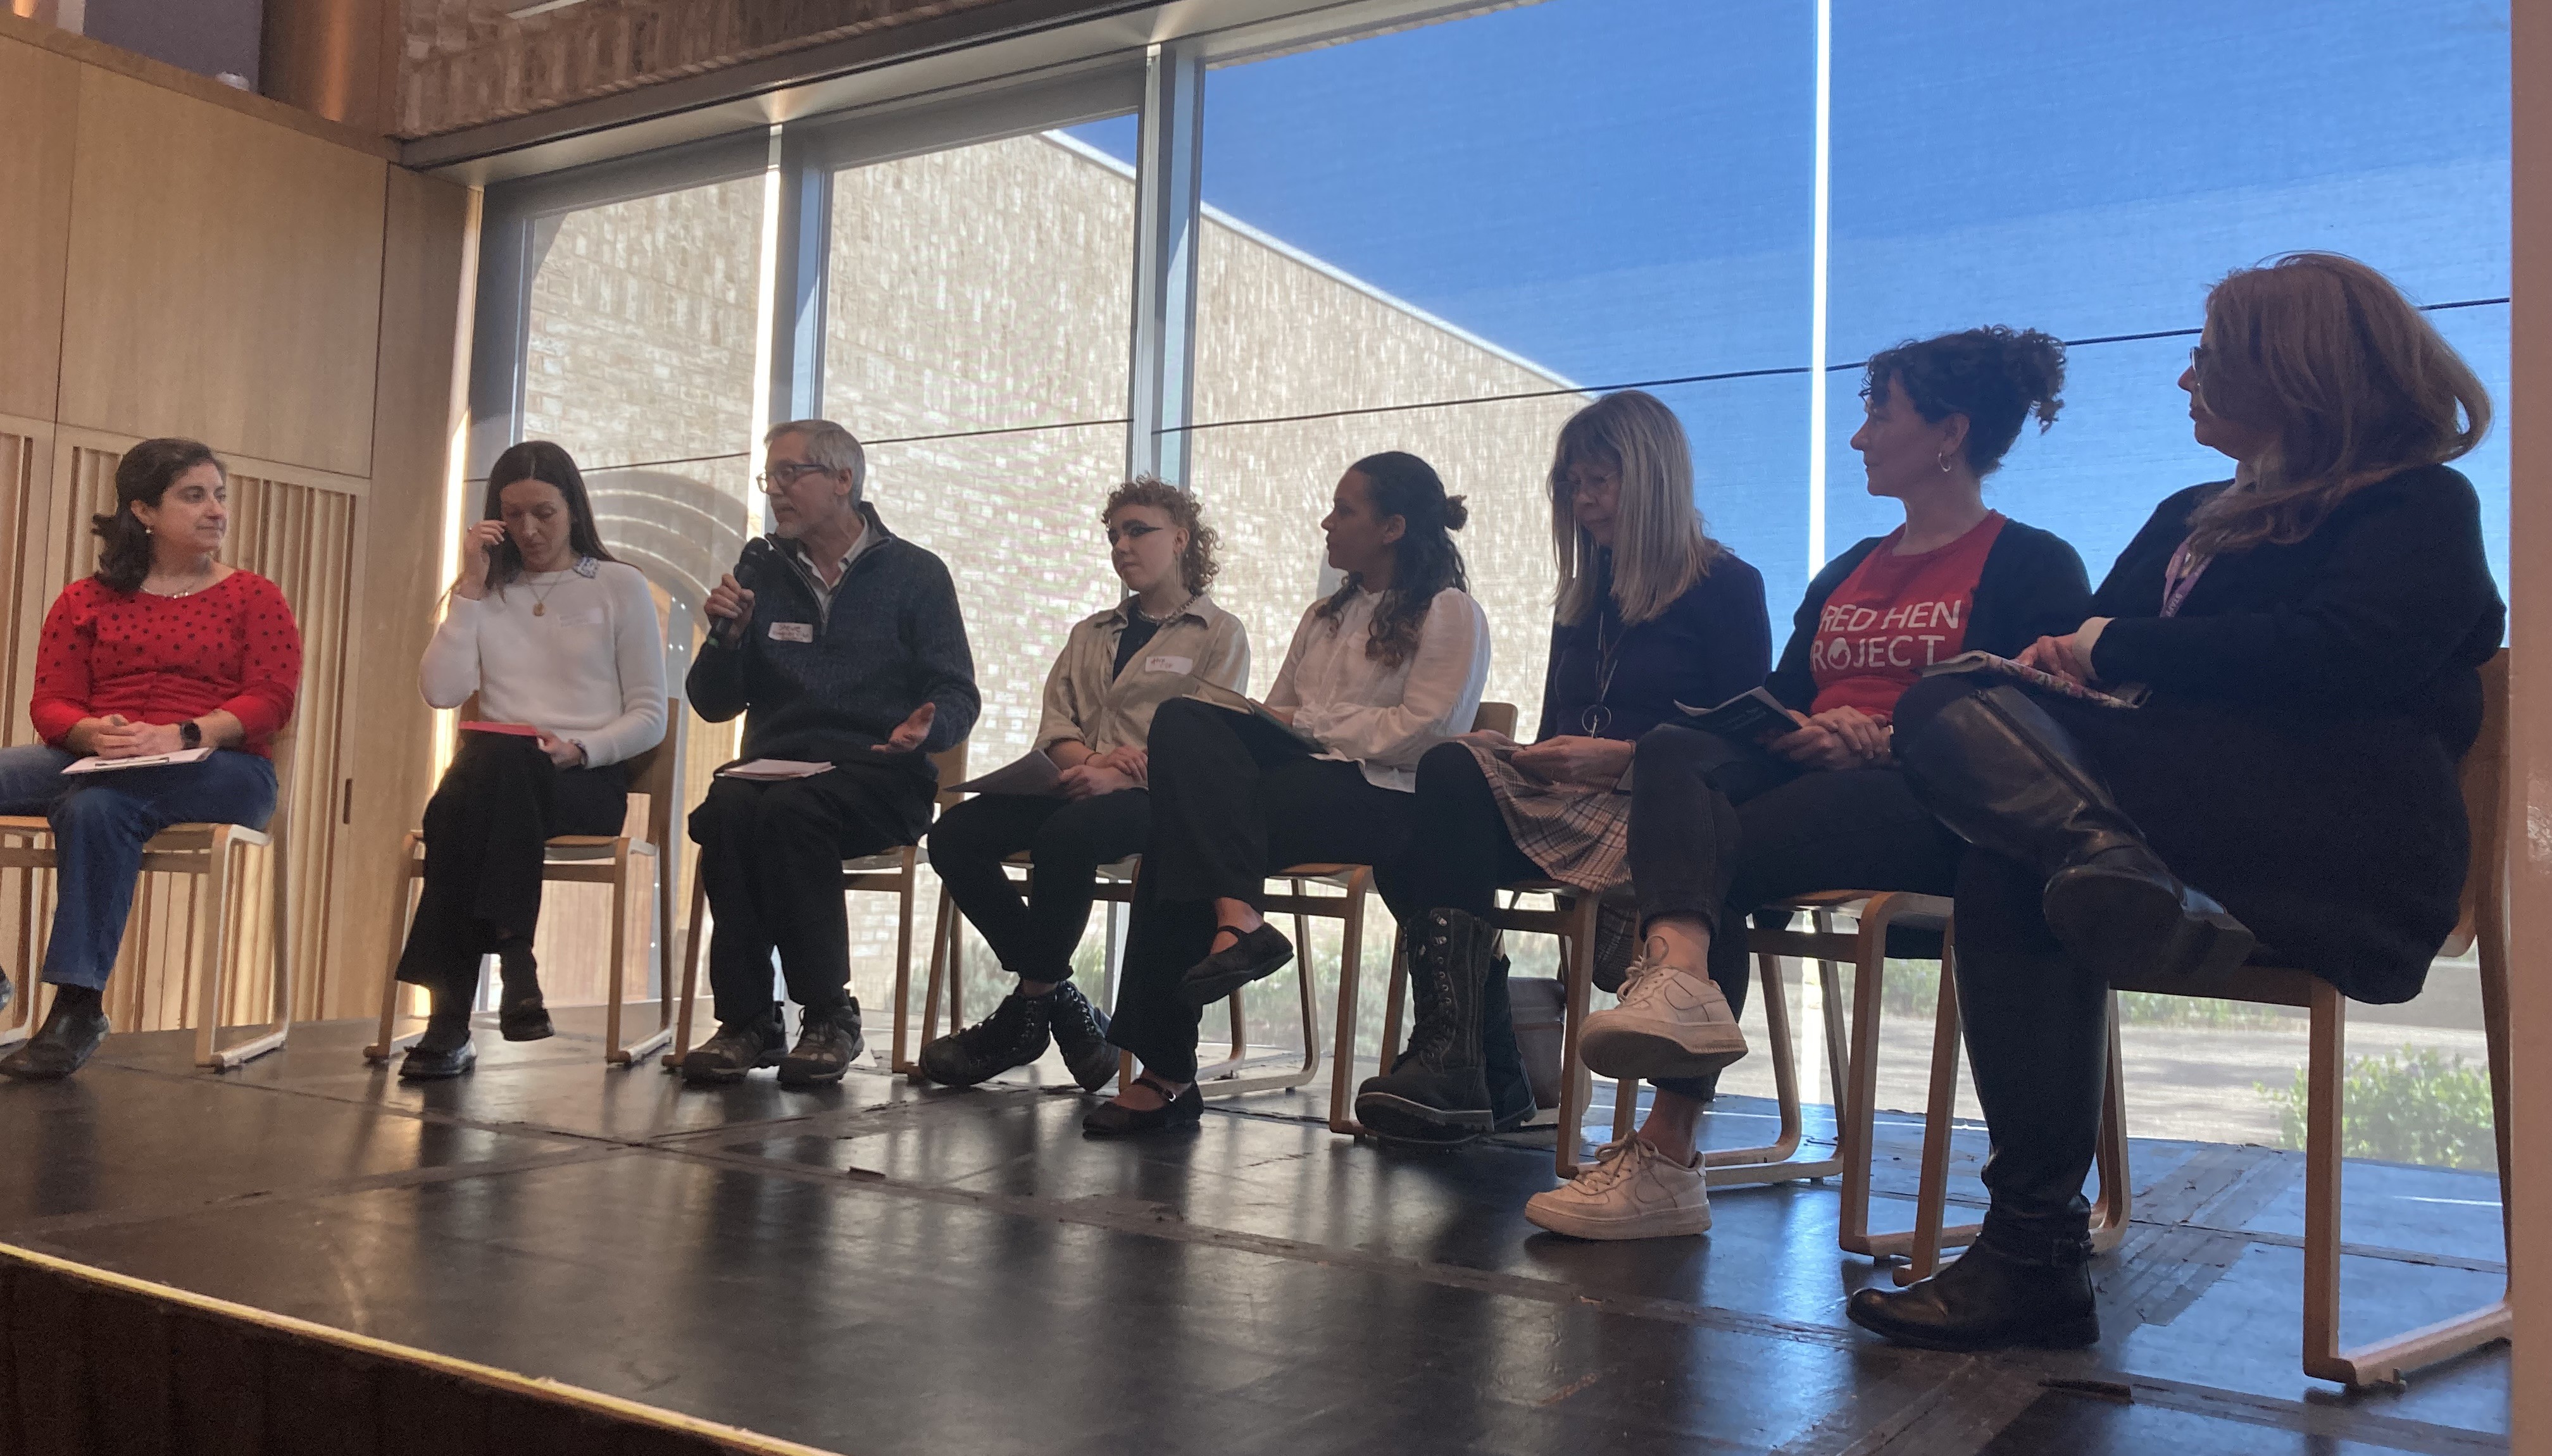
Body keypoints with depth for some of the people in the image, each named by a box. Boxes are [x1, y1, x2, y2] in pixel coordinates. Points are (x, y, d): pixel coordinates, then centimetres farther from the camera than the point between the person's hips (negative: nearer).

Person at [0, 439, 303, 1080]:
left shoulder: (254, 598, 9)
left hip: (222, 769, -3)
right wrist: (94, 734, -16)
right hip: (96, 762, 3)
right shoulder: (84, 600, 15)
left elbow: (271, 699, -3)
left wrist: (182, 736, -20)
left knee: (97, 805, -34)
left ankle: (78, 1006, -31)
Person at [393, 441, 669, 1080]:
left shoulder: (621, 587, 11)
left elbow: (649, 716, 5)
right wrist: (470, 588, 2)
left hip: (588, 777, -2)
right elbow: (441, 692, 3)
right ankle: (512, 956, -35)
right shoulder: (488, 591, 20)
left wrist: (580, 750, -13)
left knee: (497, 764, -36)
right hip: (494, 777, 2)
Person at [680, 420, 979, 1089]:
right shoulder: (760, 570, 15)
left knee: (789, 808, -34)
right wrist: (727, 637, -6)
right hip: (775, 764, 3)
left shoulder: (914, 574, 6)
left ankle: (829, 1016, -23)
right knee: (726, 809, -31)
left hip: (877, 777, -3)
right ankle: (746, 1020, -23)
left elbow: (958, 696, 1)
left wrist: (927, 726, -21)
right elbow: (713, 705, 13)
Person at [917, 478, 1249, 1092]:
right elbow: (1056, 723, 14)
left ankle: (1028, 1012, -20)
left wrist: (1119, 774, -22)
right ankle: (1061, 1004, -14)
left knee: (1067, 833, -37)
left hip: (1159, 797, -6)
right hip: (1080, 784, 6)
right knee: (954, 833, -19)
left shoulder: (1220, 634, 9)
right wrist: (1090, 759, -11)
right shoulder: (1091, 633, 27)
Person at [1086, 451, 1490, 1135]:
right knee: (1182, 718, -22)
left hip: (1381, 797, -7)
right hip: (1300, 771, 7)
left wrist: (1308, 721, -5)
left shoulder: (1451, 615, 4)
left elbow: (1414, 735, -9)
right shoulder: (1325, 615, 28)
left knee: (1185, 824, -26)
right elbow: (1274, 715, 18)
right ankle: (1237, 917, -34)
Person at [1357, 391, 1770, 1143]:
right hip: (1560, 792, 7)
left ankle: (1453, 1060, -32)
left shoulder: (1726, 587, 5)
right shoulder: (1585, 596, 26)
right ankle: (1488, 1075, -29)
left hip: (1648, 809, -6)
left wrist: (1623, 758, -15)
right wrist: (1518, 753, 2)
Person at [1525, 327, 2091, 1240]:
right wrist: (1808, 736, -4)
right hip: (1807, 782, 6)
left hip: (1927, 805, -5)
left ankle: (1665, 1155, -27)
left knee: (1715, 857, -28)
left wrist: (1894, 738, -16)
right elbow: (1773, 703, 19)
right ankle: (1679, 978, -53)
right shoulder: (1845, 574, 29)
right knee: (1674, 749, -27)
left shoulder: (2033, 567, 7)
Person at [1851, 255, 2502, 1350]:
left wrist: (2118, 650, -6)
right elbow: (2091, 636, 22)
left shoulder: (2418, 507, 8)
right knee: (2004, 884, -27)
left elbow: (2337, 657, -13)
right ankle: (2035, 1251, -33)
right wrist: (2059, 662, -3)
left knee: (1951, 721, -23)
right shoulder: (2191, 519, 30)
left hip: (2351, 846, -7)